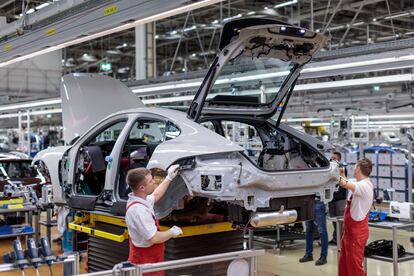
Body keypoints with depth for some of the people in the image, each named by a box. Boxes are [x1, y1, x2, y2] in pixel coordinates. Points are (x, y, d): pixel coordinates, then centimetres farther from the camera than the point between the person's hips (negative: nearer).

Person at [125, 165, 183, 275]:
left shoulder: (140, 200, 3)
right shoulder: (138, 209, -28)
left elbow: (155, 196, 26)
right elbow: (154, 238, -29)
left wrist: (169, 178, 28)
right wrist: (172, 232, -12)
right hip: (146, 263, -10)